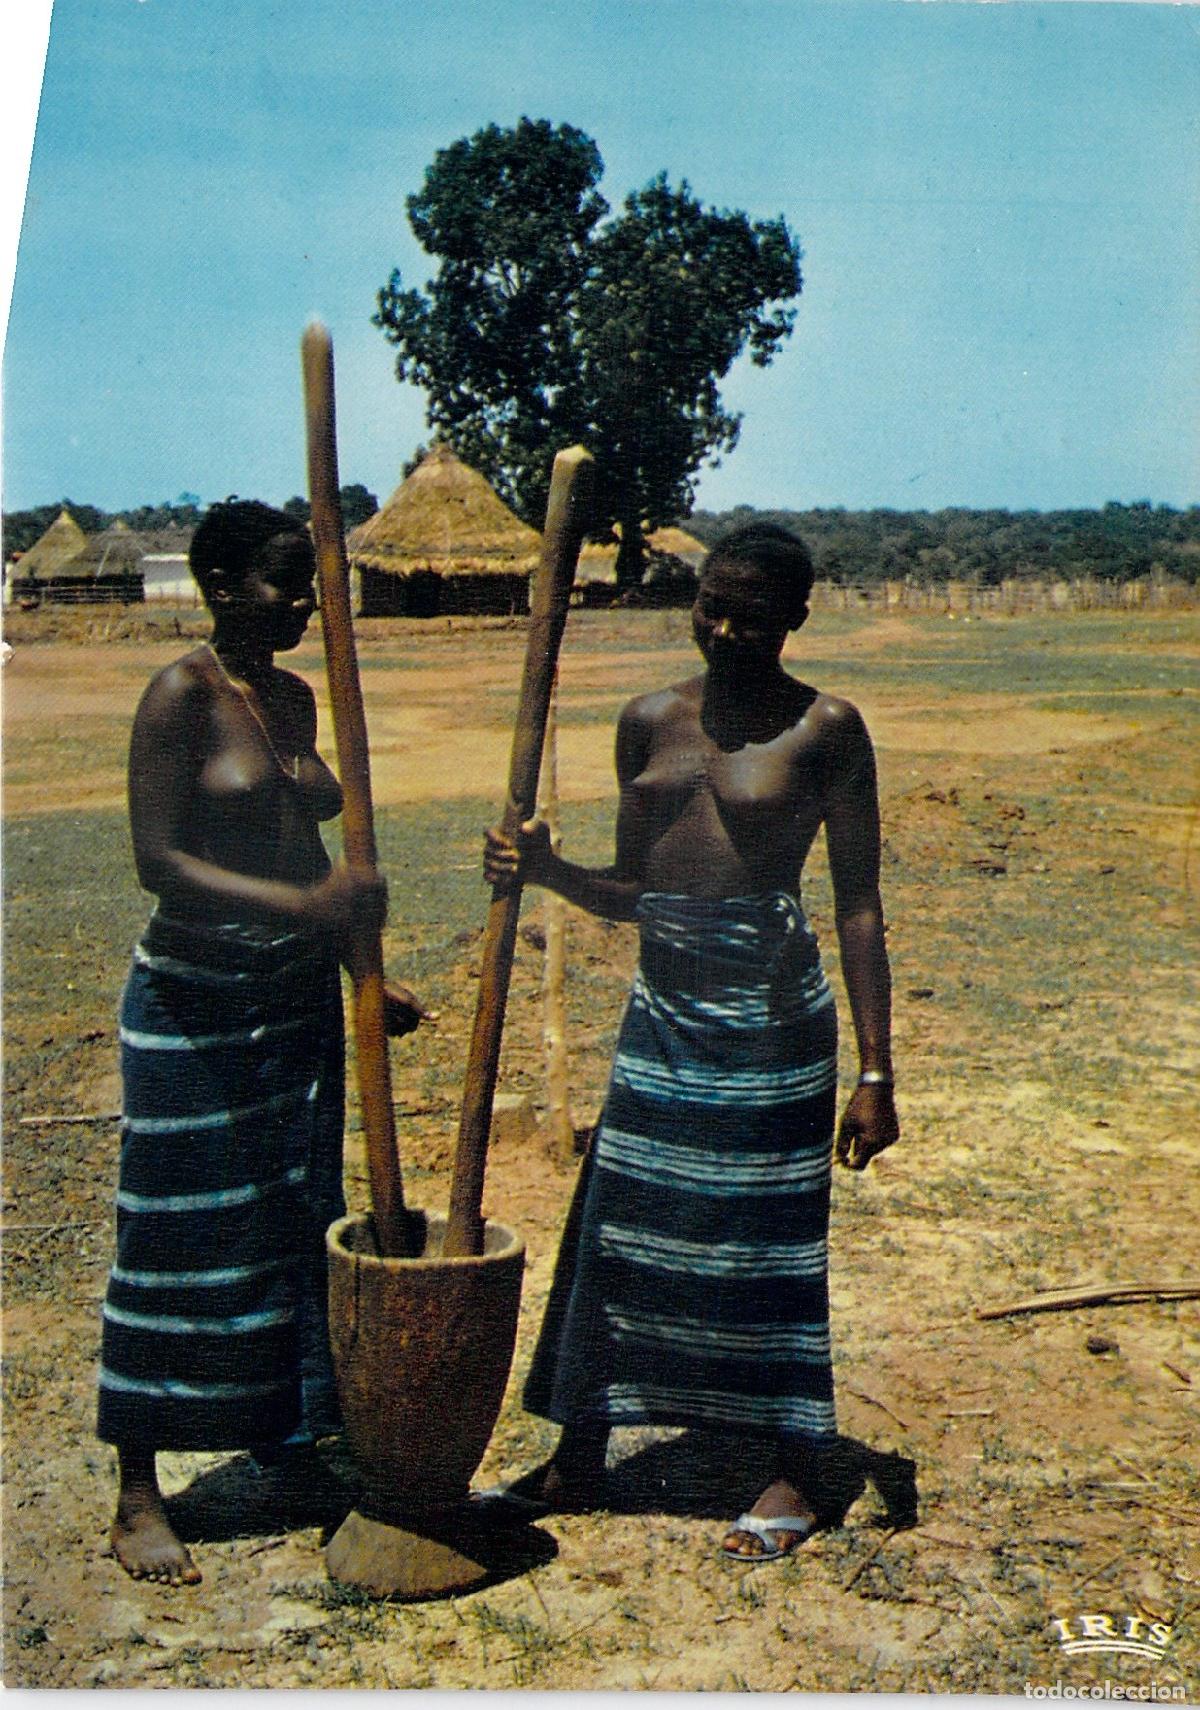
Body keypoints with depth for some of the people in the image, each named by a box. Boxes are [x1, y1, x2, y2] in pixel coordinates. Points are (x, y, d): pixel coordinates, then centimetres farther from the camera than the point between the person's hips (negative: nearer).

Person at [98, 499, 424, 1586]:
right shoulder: (182, 695, -12)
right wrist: (299, 905, -30)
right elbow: (158, 860, -20)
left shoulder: (295, 696, 9)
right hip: (194, 1005, -7)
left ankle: (284, 1428, 32)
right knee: (180, 1243, 1)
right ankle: (139, 1497, 14)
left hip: (300, 998, 7)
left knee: (296, 1228, 15)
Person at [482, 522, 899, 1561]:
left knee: (771, 1242, 4)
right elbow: (630, 894, 12)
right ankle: (580, 1458, 27)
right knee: (618, 1232, 11)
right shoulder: (651, 722, 8)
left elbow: (859, 909, -6)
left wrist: (876, 1073, -9)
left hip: (770, 1016, -5)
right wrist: (547, 871, -8)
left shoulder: (823, 728, -5)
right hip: (663, 1009, 5)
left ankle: (799, 1474, 23)